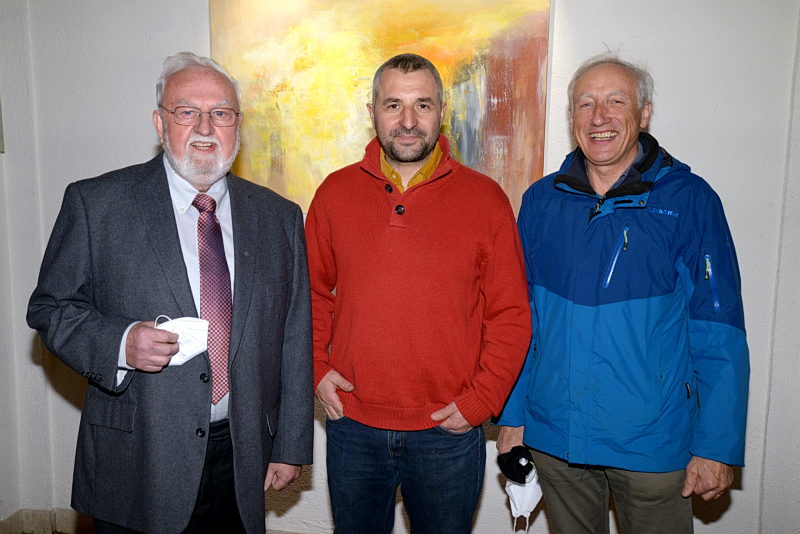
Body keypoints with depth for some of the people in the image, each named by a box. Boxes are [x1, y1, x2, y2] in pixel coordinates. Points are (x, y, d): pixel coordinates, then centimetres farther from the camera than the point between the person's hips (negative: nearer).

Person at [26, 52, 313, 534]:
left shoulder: (278, 217, 3)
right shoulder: (96, 203, -3)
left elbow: (294, 340, 4)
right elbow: (50, 307, 1)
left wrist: (291, 447, 4)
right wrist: (119, 343, -19)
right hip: (136, 465, -2)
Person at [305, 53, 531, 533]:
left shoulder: (485, 199, -5)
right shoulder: (335, 193, 1)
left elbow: (512, 315, -2)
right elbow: (312, 292, 9)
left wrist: (481, 399, -8)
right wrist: (316, 367, -2)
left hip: (449, 430, -1)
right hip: (352, 426, 2)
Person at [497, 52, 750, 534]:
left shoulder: (689, 200, -7)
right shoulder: (541, 200, 1)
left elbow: (720, 338, -7)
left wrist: (718, 446, -10)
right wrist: (512, 415, 4)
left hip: (653, 444, -2)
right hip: (553, 436, 3)